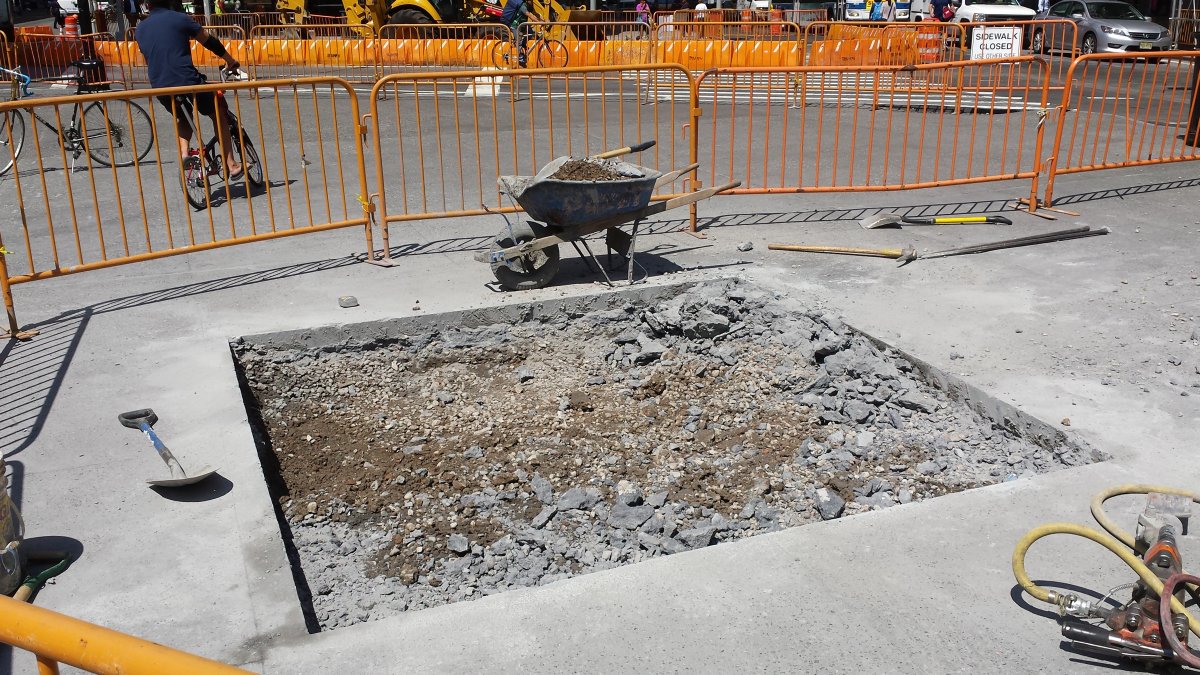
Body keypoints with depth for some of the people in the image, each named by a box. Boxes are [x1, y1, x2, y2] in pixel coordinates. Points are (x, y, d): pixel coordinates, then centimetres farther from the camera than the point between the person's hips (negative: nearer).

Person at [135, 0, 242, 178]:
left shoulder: (140, 29, 14)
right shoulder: (179, 18, 1)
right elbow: (209, 41, 9)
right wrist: (231, 61, 23)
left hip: (160, 88, 4)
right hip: (188, 81, -4)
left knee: (182, 118, 34)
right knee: (219, 114, 18)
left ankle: (184, 152, 10)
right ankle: (231, 166, 12)